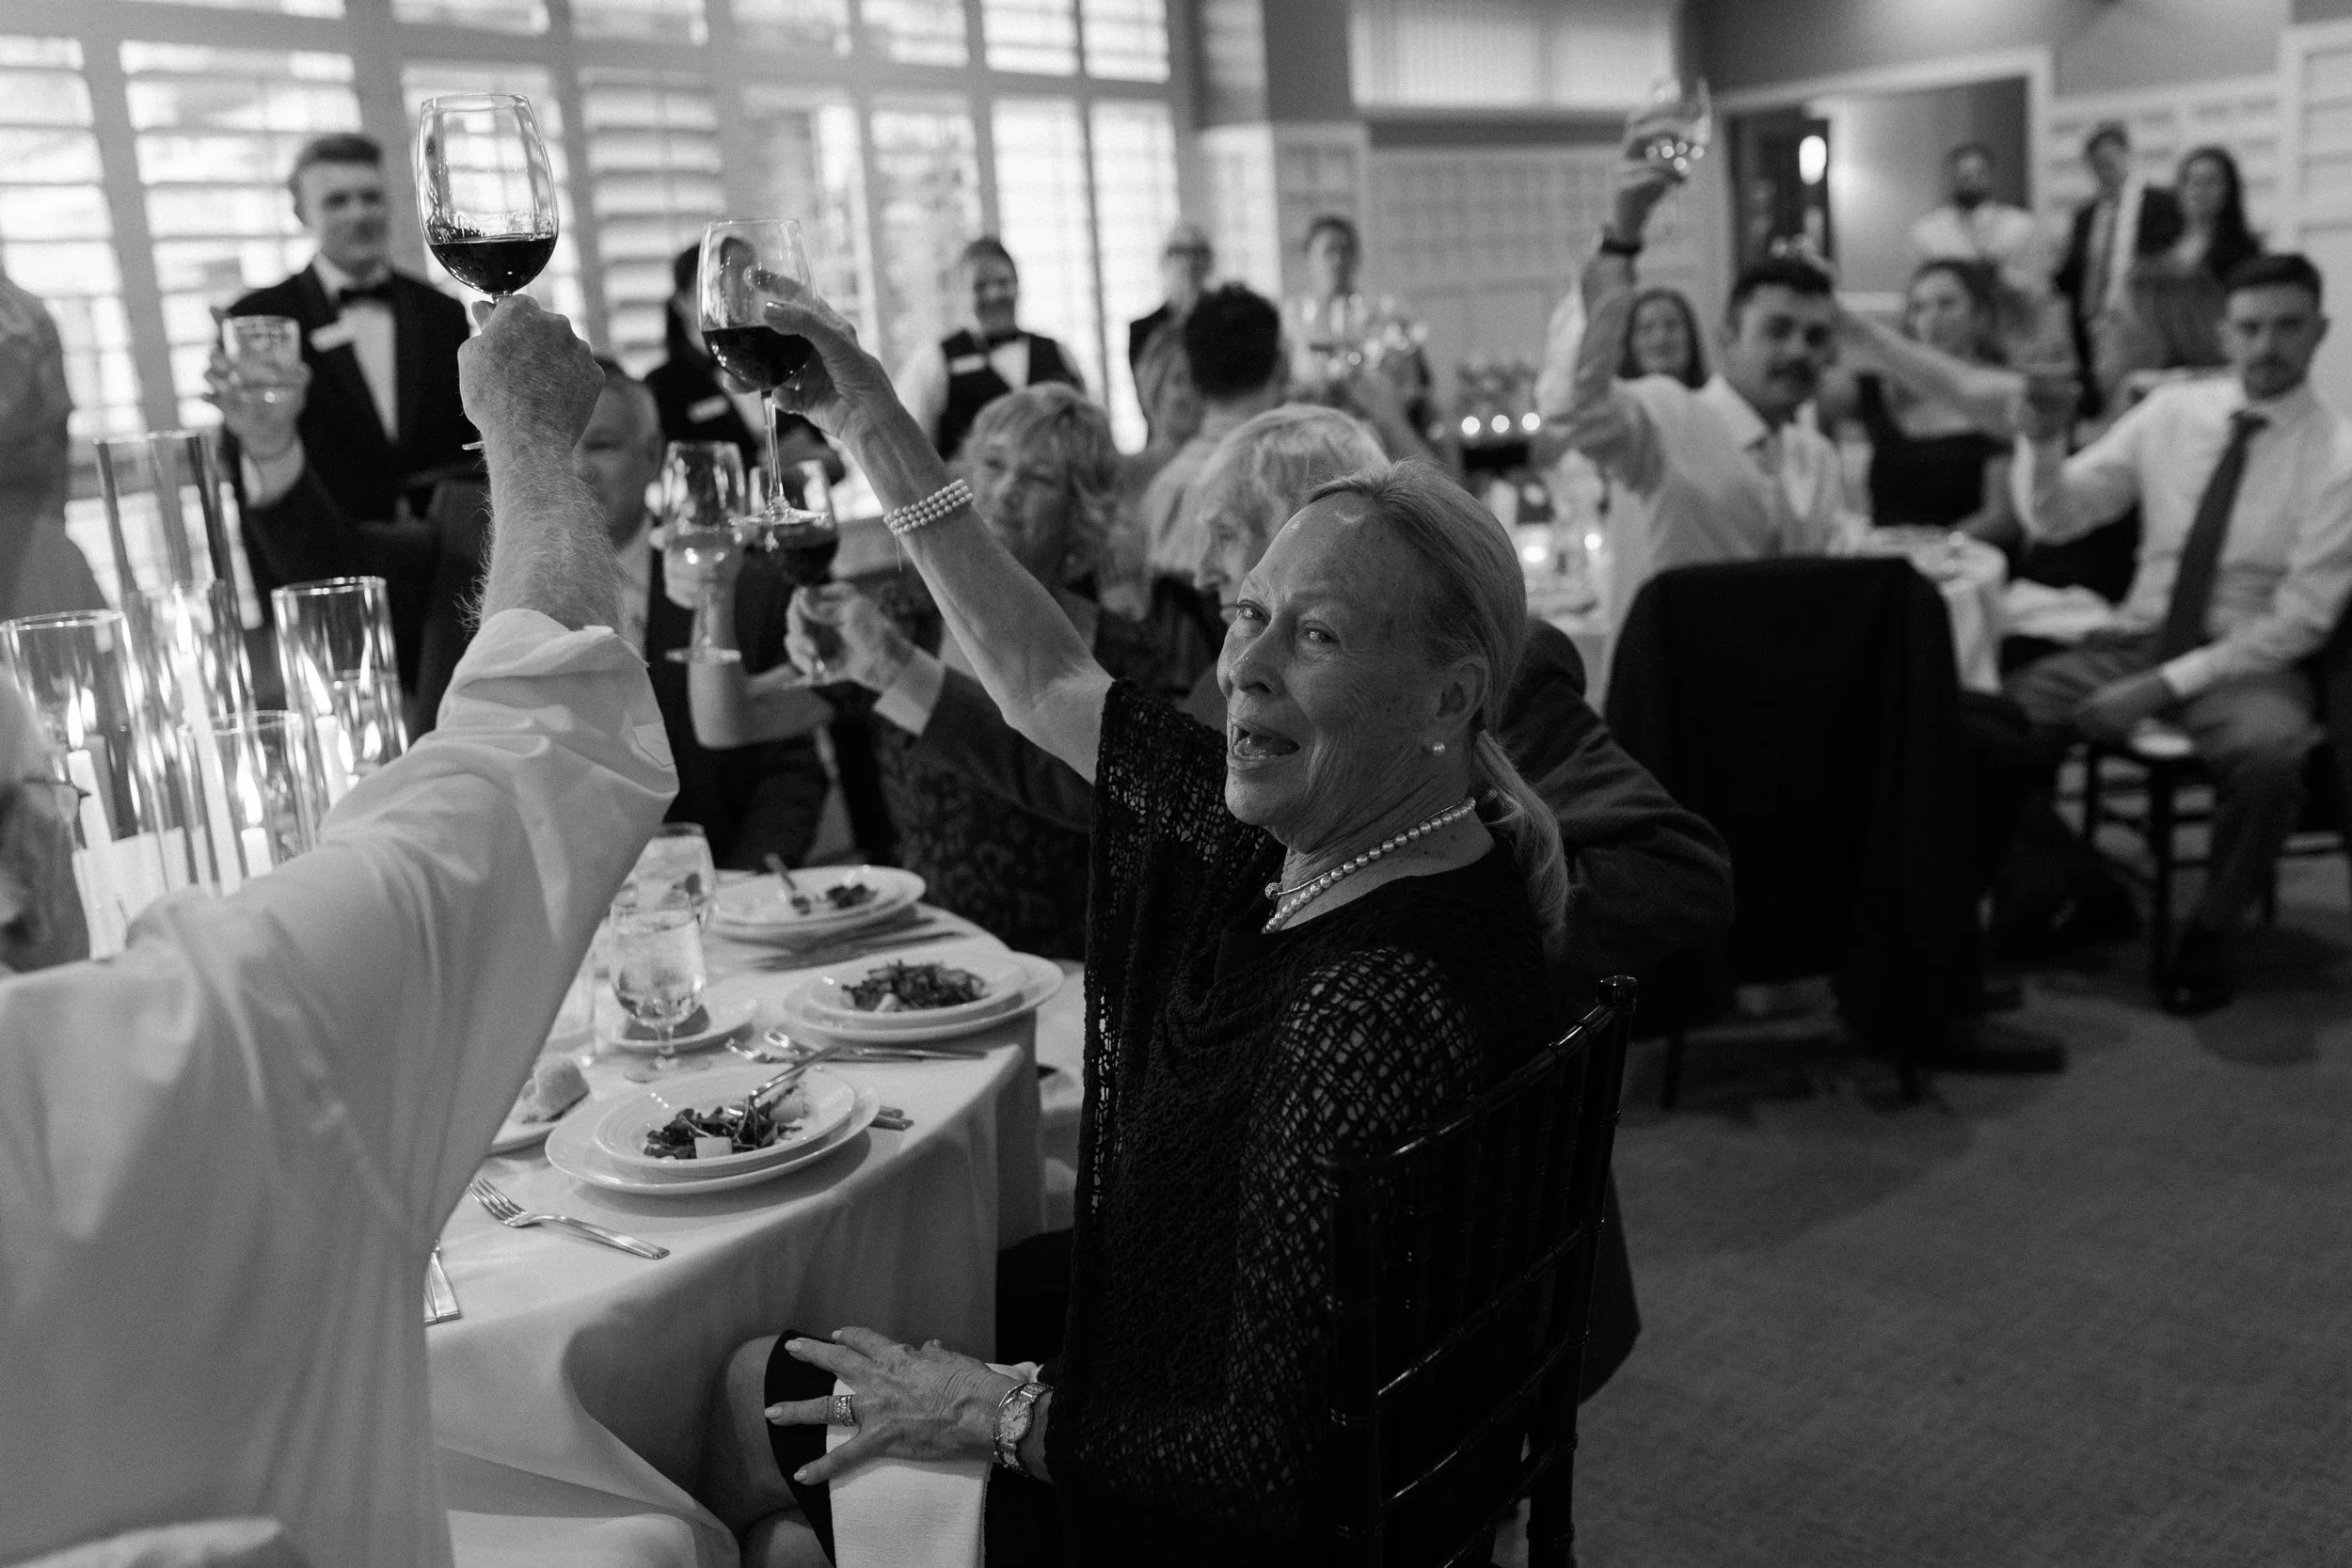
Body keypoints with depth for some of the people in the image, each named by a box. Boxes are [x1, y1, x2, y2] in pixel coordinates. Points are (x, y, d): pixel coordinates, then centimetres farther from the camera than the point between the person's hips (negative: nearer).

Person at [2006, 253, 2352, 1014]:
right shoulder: (2171, 410, 2)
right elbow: (2055, 519, 1)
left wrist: (2167, 684, -20)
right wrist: (2044, 442, -19)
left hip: (2249, 658, -3)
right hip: (2134, 639, 3)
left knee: (2269, 753, -37)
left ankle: (2210, 935, -9)